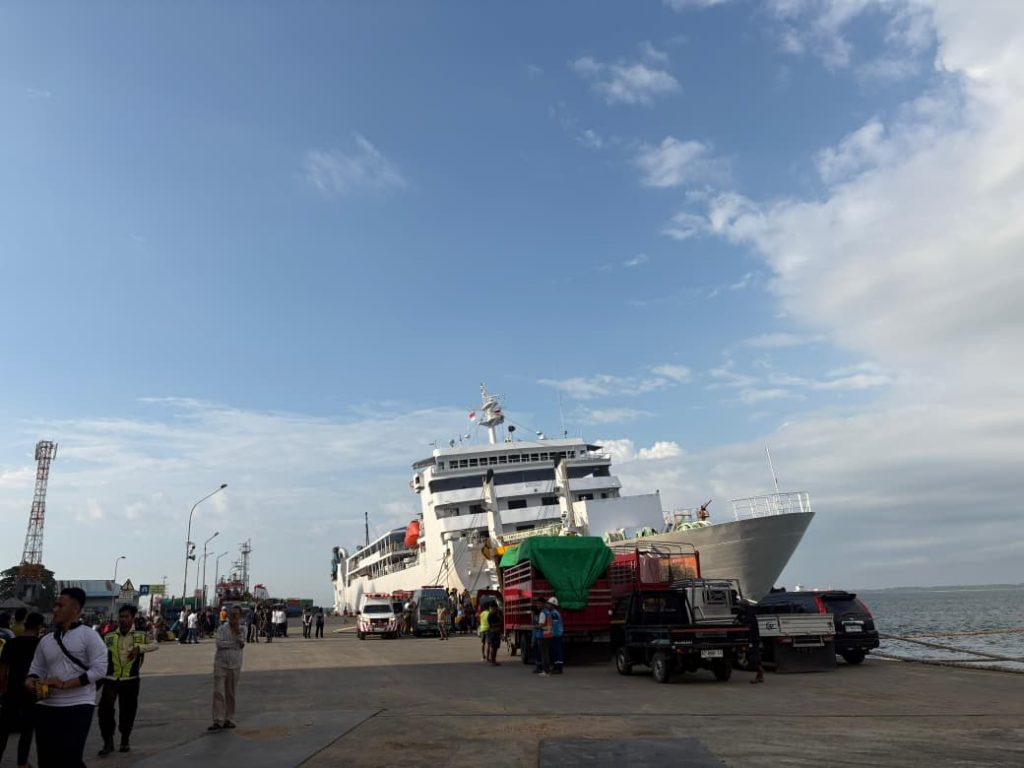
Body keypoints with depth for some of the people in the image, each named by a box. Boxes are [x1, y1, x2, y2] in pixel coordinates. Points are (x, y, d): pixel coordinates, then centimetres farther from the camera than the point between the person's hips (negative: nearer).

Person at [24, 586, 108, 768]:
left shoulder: (88, 635, -7)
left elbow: (99, 668, -13)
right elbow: (36, 669, 15)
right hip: (47, 707, 6)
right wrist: (30, 680, -9)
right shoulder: (46, 641, 11)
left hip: (78, 706, -6)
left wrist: (64, 684, -18)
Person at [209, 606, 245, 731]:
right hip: (221, 664, -2)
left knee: (231, 694, 8)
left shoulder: (242, 629, 4)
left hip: (235, 666, 2)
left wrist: (237, 633, -19)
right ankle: (218, 721, -6)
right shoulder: (222, 628, -2)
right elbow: (219, 644, -14)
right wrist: (234, 643, -10)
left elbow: (242, 644, -8)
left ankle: (228, 719, 17)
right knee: (218, 692, -8)